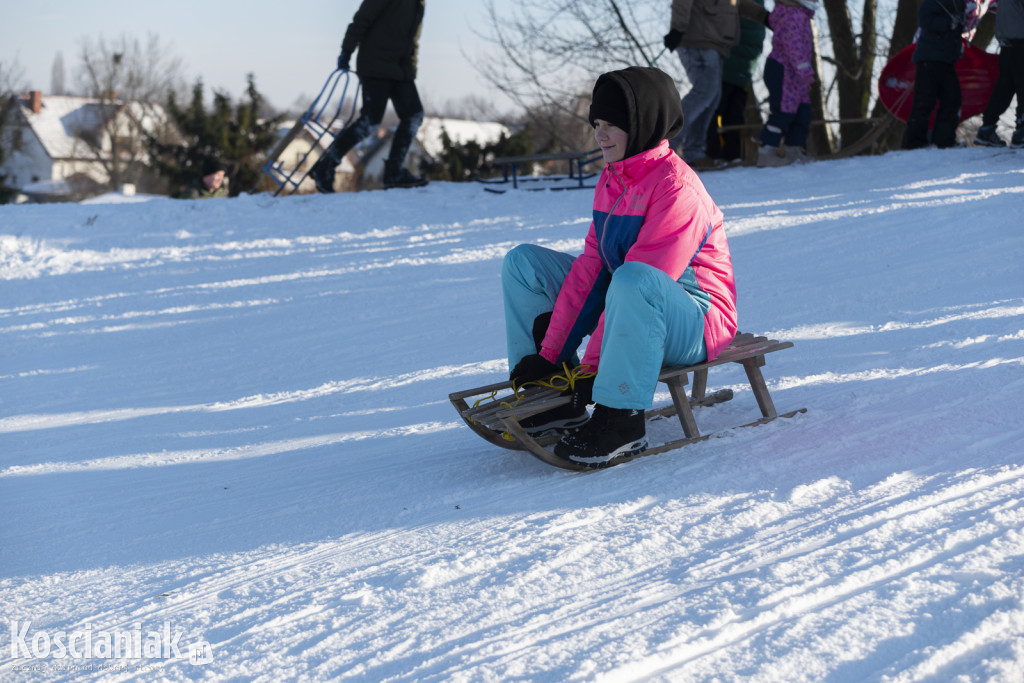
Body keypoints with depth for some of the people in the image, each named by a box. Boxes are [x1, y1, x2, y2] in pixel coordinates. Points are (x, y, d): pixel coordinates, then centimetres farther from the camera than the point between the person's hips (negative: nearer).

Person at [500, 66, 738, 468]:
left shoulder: (675, 187, -20)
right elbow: (590, 269, 4)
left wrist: (594, 365, -27)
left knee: (633, 281, -42)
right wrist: (550, 353, -2)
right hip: (629, 312, 9)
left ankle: (621, 419, -32)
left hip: (694, 324, -9)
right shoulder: (610, 181, 8)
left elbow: (642, 278, -26)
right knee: (523, 262, 7)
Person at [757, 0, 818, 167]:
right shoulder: (793, 15, -18)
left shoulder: (800, 15, 16)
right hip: (782, 72, -11)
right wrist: (804, 69, -31)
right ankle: (766, 152, -6)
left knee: (802, 112, 12)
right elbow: (793, 45, -27)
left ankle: (794, 150, 19)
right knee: (783, 112, -9)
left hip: (794, 77, 11)